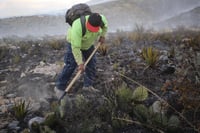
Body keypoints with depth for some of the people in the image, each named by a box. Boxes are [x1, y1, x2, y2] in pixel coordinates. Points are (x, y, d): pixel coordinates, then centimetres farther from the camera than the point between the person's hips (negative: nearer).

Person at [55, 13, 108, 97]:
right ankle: (59, 87, -1)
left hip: (89, 44, 6)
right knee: (71, 65, -12)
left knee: (91, 63, 2)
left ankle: (88, 85, 14)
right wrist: (80, 63, -35)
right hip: (74, 42, -5)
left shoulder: (102, 19, -27)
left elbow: (105, 26, 2)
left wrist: (102, 36, -9)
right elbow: (76, 48, -38)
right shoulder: (78, 27, -43)